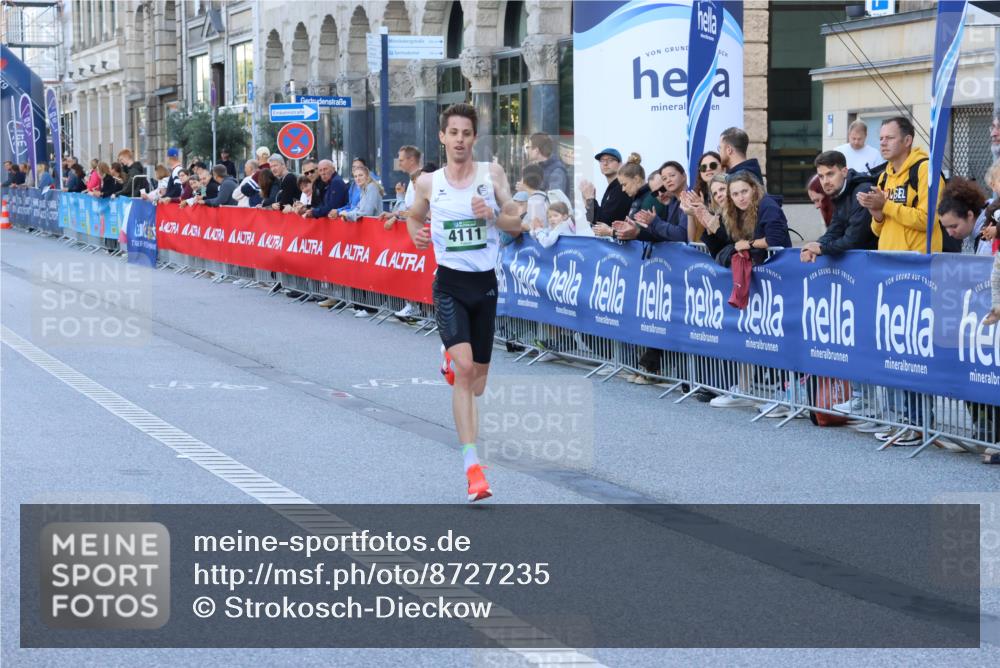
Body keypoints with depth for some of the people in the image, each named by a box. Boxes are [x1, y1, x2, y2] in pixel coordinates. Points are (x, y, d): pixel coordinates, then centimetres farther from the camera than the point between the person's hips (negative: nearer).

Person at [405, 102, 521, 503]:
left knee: (478, 378, 13)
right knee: (465, 368, -20)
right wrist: (416, 234, -5)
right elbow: (414, 217, 17)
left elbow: (516, 225, 2)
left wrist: (492, 215, -17)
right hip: (450, 282, -2)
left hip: (485, 282, 2)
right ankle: (472, 465, -21)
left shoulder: (492, 173, 0)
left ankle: (452, 361, 53)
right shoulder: (428, 183, -1)